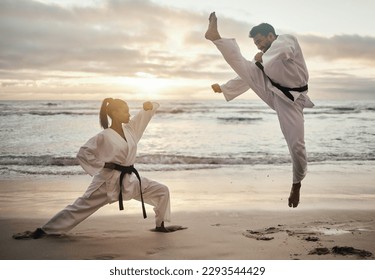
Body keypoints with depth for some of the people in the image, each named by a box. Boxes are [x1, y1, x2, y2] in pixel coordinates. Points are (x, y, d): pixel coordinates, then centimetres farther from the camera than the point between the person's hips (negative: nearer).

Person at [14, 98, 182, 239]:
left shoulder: (130, 128, 2)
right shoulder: (104, 136, -16)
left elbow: (147, 112, 6)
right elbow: (82, 154, -14)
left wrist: (150, 106, -17)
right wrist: (104, 165, -17)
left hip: (129, 179, 7)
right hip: (108, 181, -6)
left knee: (162, 191, 6)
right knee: (80, 207, -5)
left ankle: (160, 225, 23)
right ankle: (41, 231, 2)